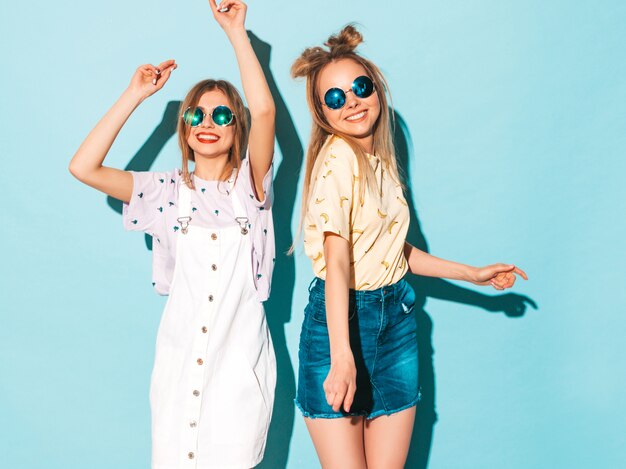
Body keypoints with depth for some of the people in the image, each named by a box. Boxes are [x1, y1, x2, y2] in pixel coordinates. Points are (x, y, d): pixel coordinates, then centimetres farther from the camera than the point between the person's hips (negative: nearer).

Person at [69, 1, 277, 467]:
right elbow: (84, 167, -3)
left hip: (240, 359, -1)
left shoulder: (248, 185, 3)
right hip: (181, 357, 1)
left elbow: (264, 112, -14)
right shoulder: (168, 191, 7)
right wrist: (135, 95, -1)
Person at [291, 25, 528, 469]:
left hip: (396, 318, 7)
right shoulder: (337, 157, -14)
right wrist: (341, 357, -30)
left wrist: (474, 274, 23)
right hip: (340, 318, -7)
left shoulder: (380, 159, 10)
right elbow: (337, 259, -22)